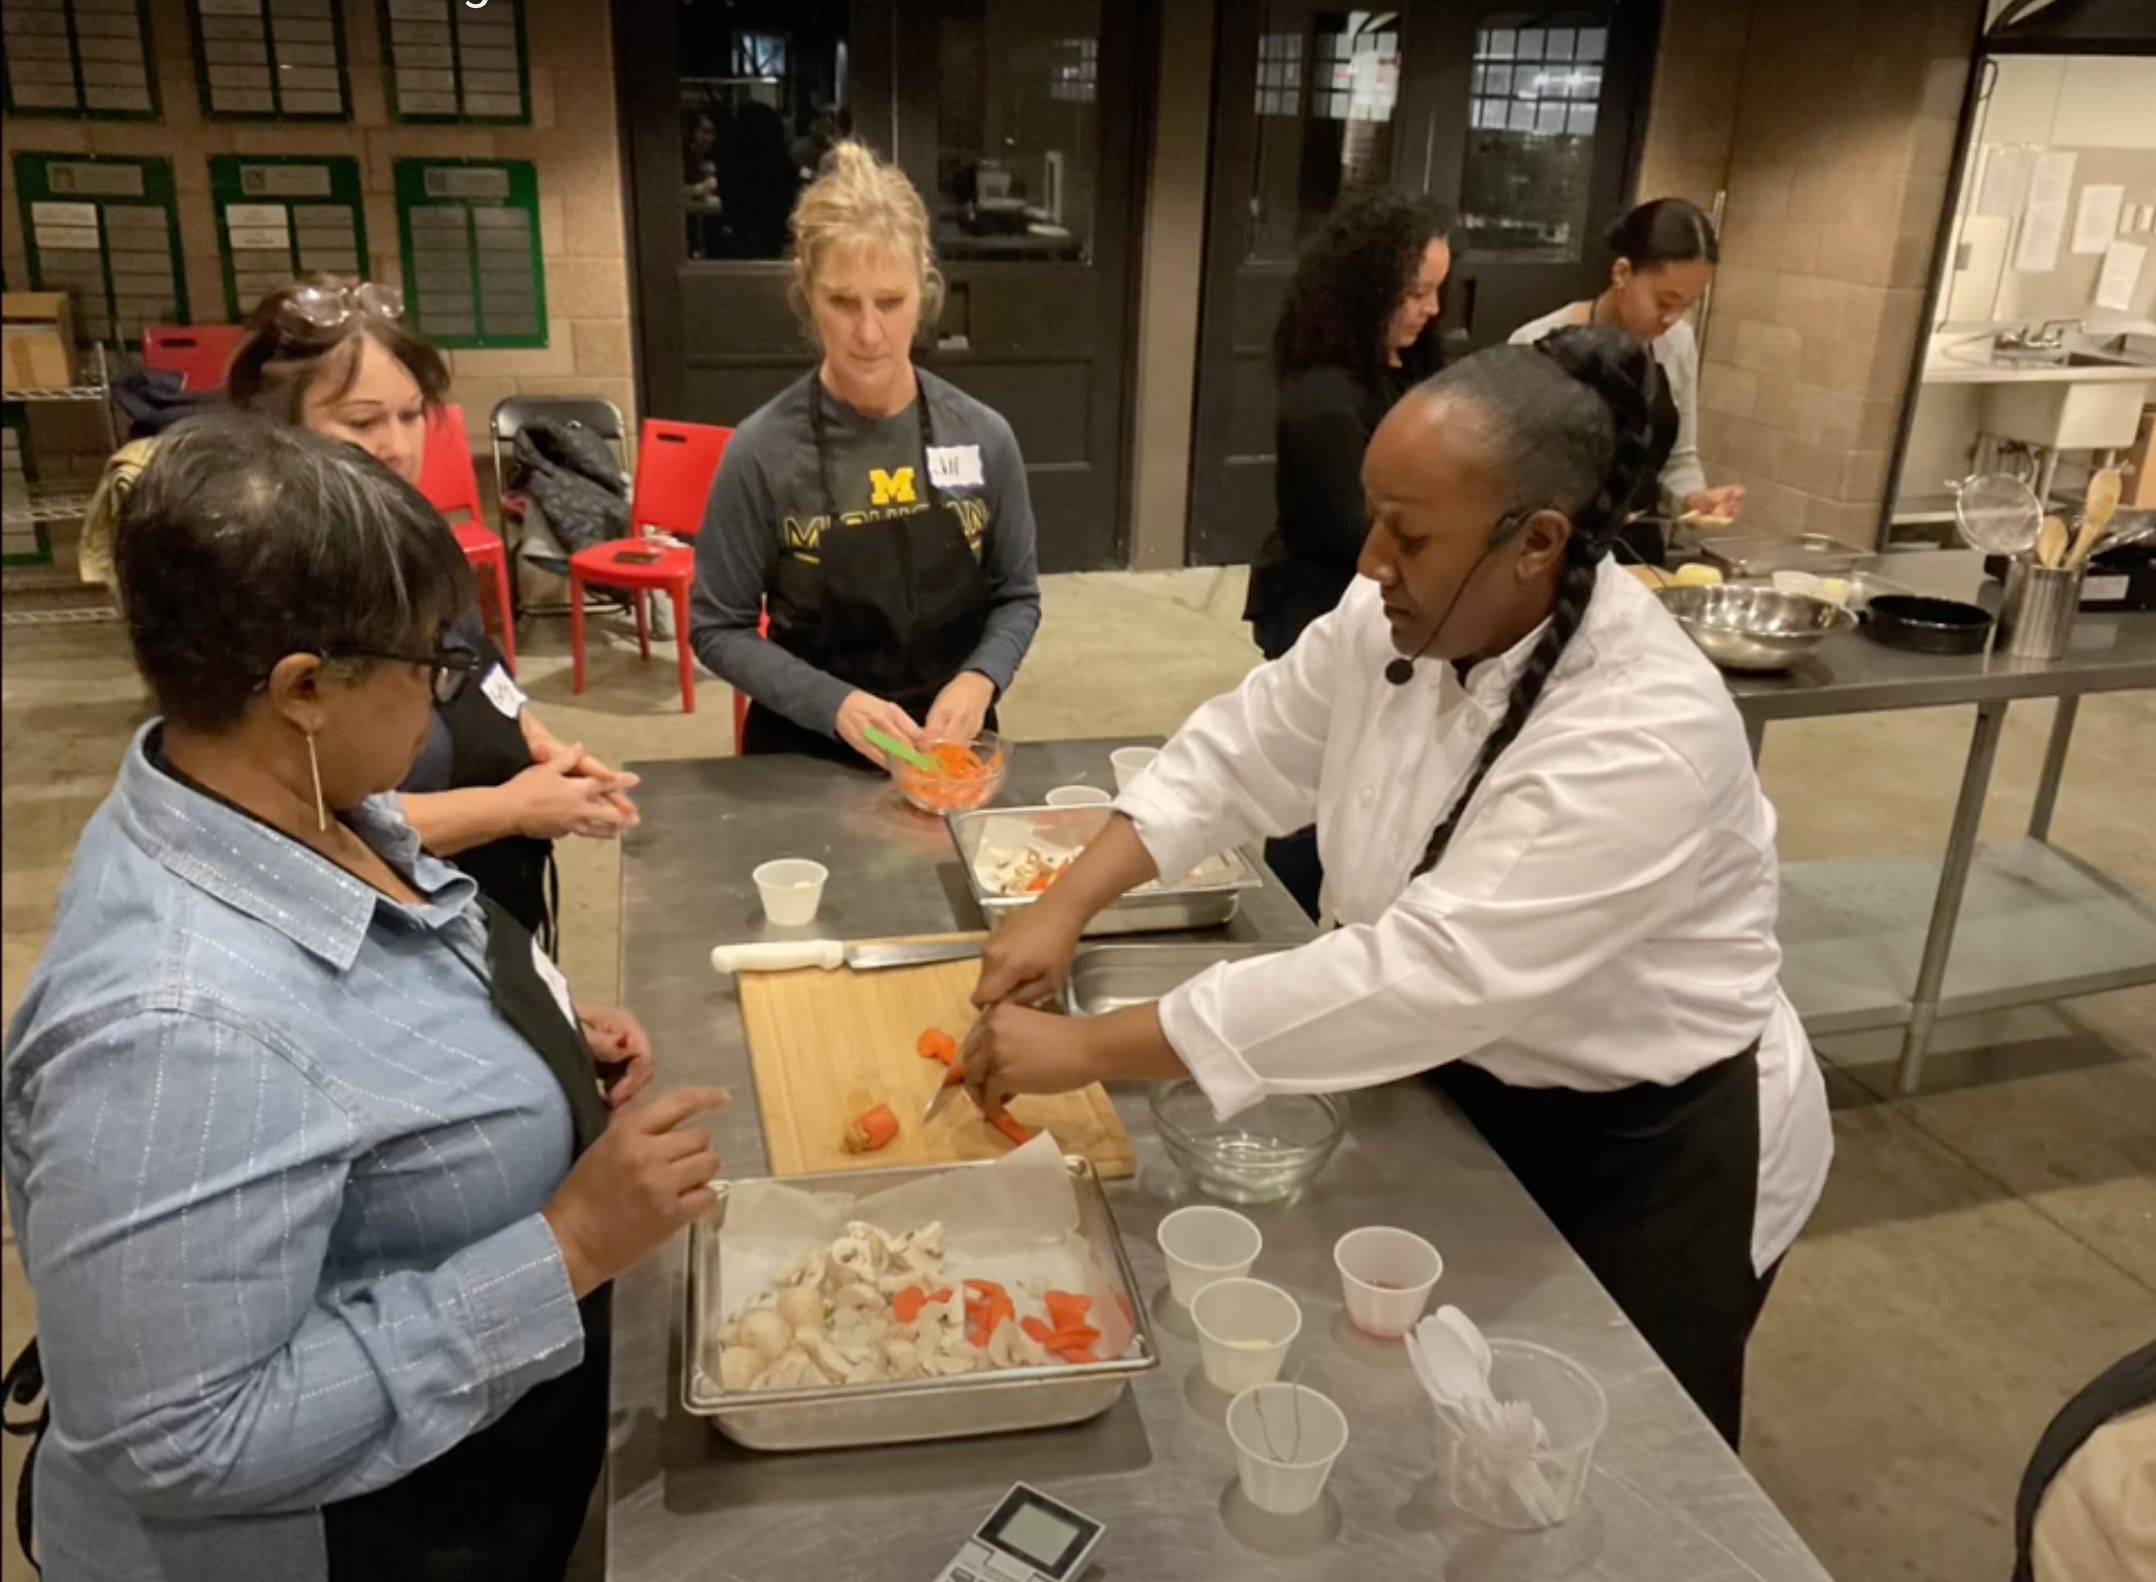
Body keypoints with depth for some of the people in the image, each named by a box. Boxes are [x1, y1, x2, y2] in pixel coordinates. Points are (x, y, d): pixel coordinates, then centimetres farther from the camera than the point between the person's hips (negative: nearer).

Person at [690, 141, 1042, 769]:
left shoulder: (983, 437, -7)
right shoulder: (763, 450, -14)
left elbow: (1016, 597, 3)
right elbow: (718, 627, -7)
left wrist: (979, 680, -15)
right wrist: (835, 704, -19)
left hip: (949, 746, 2)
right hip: (806, 755, -2)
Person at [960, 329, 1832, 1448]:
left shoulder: (1644, 738, -36)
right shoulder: (1404, 618, -13)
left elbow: (1421, 974, -41)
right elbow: (1241, 753, -3)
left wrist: (1087, 1050, -37)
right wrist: (1065, 906, -15)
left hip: (1646, 1158, -6)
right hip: (1475, 1087, 6)